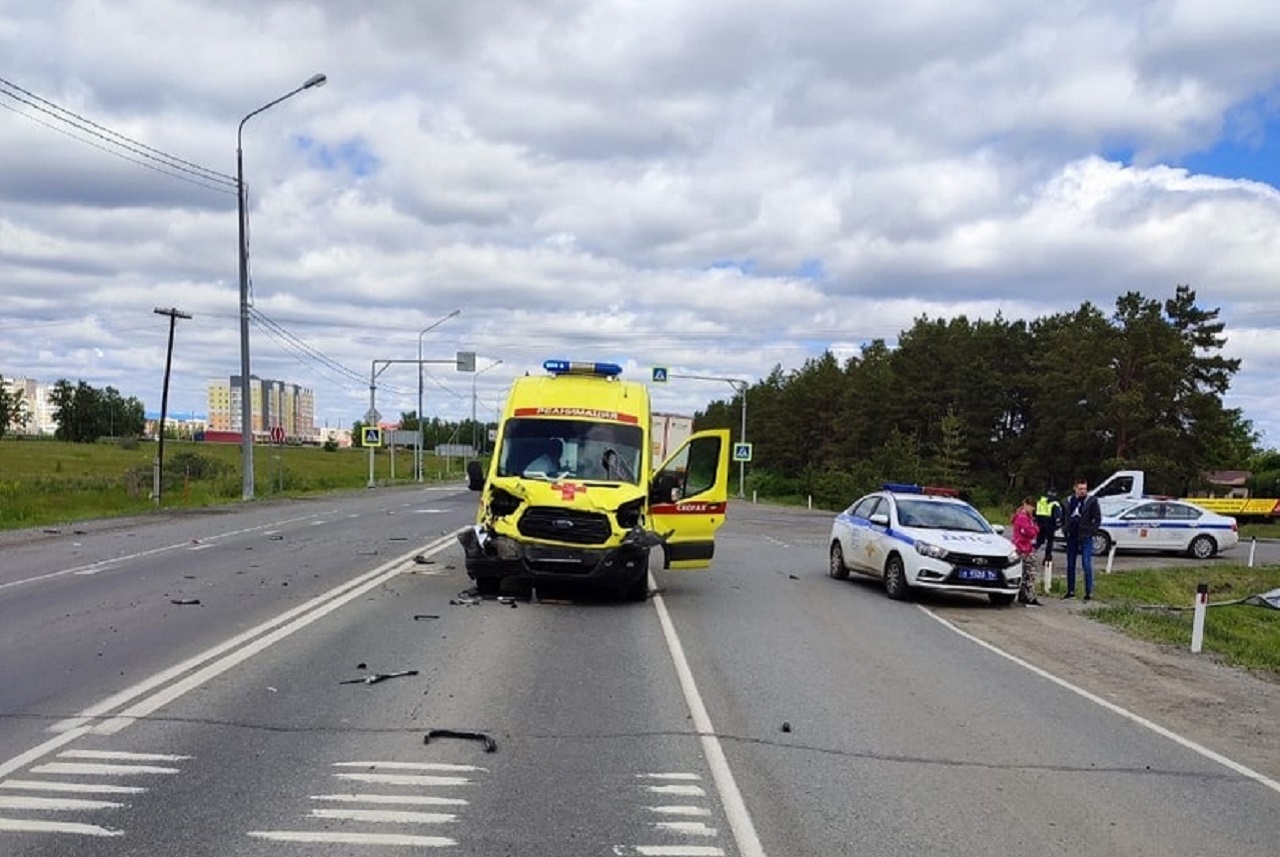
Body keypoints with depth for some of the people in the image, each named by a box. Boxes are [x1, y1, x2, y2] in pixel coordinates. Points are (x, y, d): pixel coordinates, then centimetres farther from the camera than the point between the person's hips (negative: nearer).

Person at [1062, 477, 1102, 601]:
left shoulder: (1092, 501, -4)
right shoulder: (1069, 501, 9)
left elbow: (1097, 519, -3)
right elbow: (1064, 517, 18)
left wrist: (1090, 531, -10)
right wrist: (1065, 530, 6)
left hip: (1085, 538, -5)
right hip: (1071, 538, 5)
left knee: (1087, 565, -7)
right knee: (1070, 565, 10)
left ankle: (1089, 592, -4)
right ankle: (1071, 590, 18)